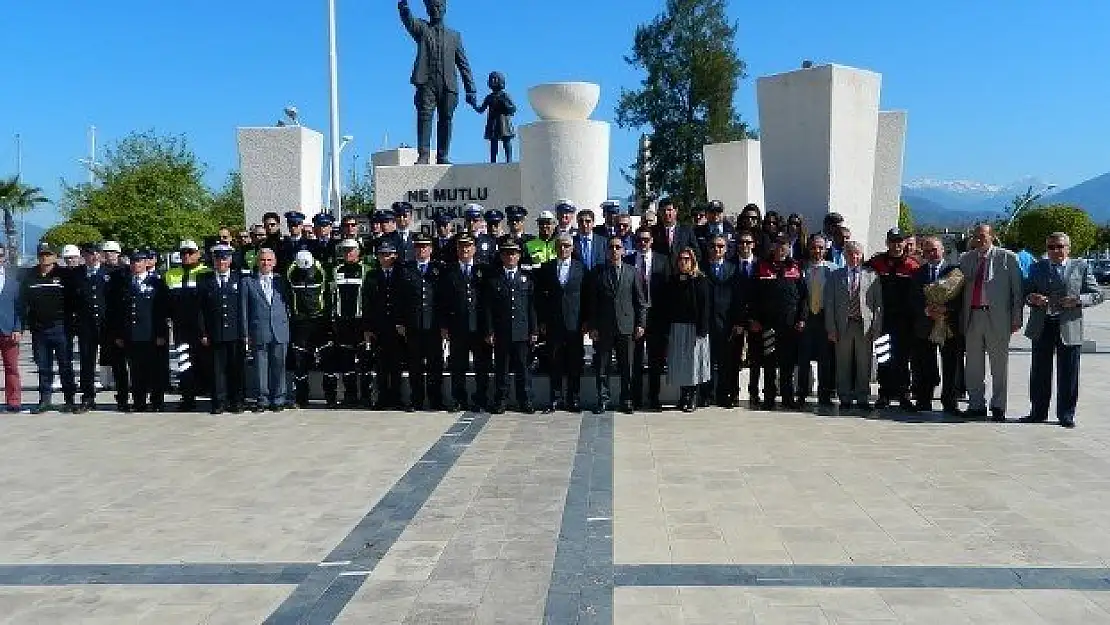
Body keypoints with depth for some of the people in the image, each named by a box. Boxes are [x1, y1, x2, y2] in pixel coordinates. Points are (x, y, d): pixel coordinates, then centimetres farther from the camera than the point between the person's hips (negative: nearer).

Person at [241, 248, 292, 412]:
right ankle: (262, 400, 11)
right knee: (260, 367, 2)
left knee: (279, 366, 3)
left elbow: (289, 304, 14)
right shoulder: (247, 282, 7)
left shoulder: (282, 280, 12)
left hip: (280, 332, 1)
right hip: (258, 333, -1)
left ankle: (278, 400, 11)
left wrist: (287, 326, 5)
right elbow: (244, 310, 5)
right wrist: (246, 334, 0)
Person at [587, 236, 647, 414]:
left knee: (627, 366, 5)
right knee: (602, 367, 3)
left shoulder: (633, 273, 7)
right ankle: (603, 400, 12)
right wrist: (592, 326, -1)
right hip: (603, 327, 0)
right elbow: (592, 302, 5)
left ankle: (626, 400, 16)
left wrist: (641, 324, -1)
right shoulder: (598, 273, 6)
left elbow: (640, 301, 6)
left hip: (626, 326, 0)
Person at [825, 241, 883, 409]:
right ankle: (845, 399, 13)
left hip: (865, 326, 0)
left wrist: (876, 328, -2)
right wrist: (831, 329, -2)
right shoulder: (835, 276, 8)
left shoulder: (872, 276, 8)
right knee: (843, 365, 4)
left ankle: (863, 398, 14)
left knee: (864, 365, 4)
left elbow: (878, 304, 6)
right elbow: (829, 304, 5)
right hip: (843, 326, 0)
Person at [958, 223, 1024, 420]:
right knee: (973, 365, 8)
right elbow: (961, 289, 12)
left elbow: (1017, 290, 0)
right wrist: (961, 319, 4)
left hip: (997, 317, -3)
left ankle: (998, 407, 14)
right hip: (972, 316, 4)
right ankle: (976, 405, 19)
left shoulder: (1007, 258, 1)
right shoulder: (966, 259, 11)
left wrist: (1016, 319, -6)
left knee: (999, 365, 4)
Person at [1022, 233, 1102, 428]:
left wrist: (1078, 300, -15)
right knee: (1039, 372, 7)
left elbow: (1097, 295, 4)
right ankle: (1038, 412, 17)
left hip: (1069, 327, -2)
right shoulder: (1037, 267, 11)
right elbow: (1025, 292, 13)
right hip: (1042, 327, 2)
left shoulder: (1081, 267, 4)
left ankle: (1066, 415, 13)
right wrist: (1032, 298, -10)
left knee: (1068, 374, 3)